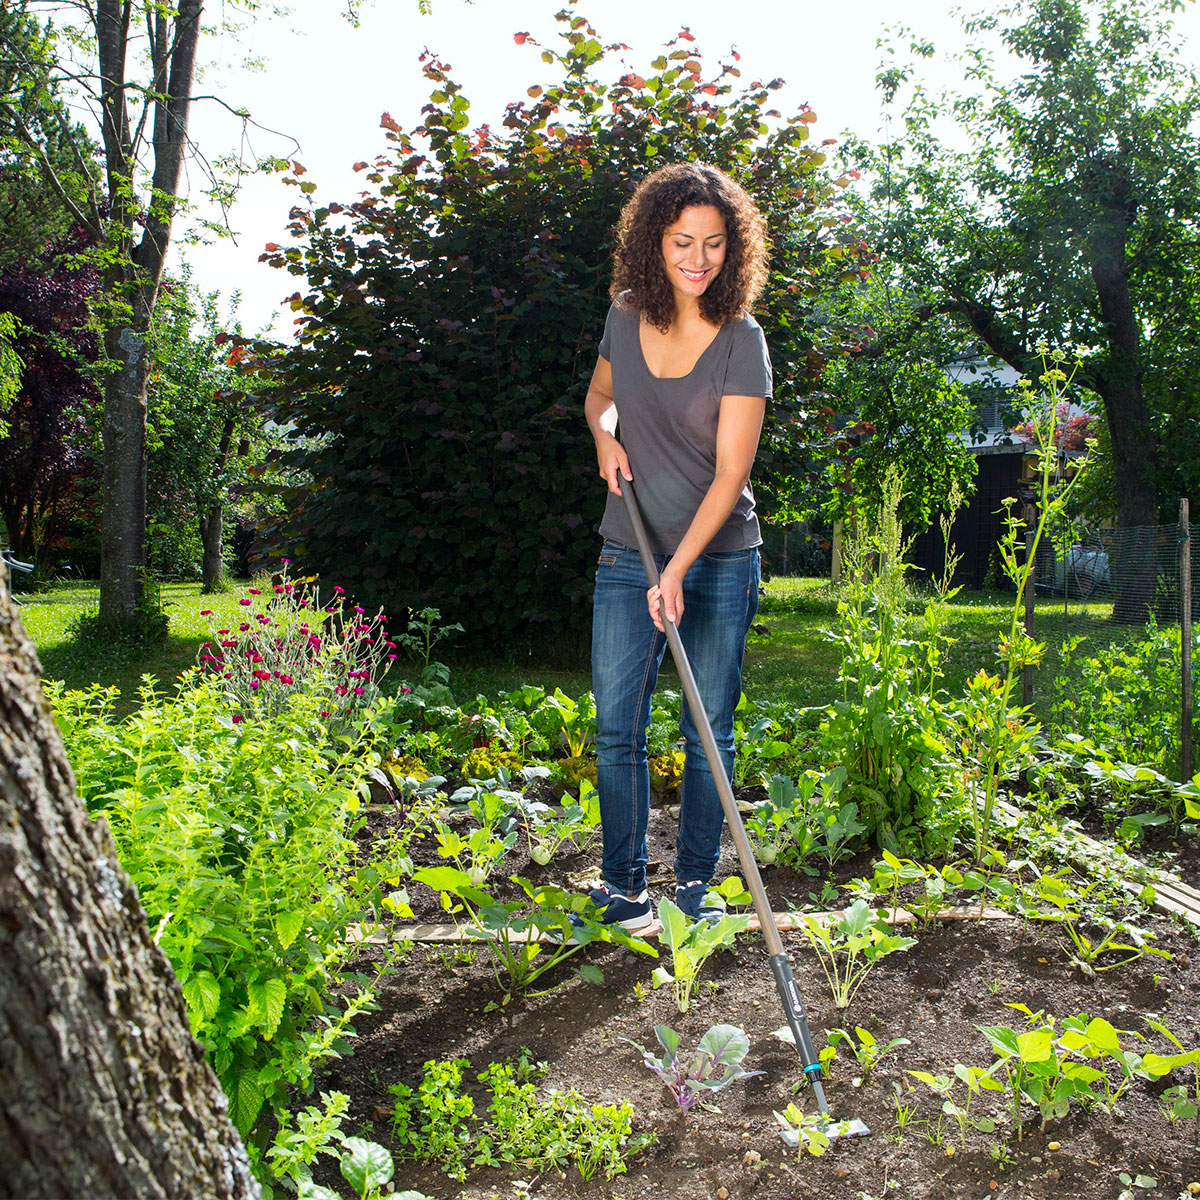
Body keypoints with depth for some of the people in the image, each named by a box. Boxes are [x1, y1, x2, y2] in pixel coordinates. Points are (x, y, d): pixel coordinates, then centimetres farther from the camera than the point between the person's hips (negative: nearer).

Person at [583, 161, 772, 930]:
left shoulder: (741, 341, -10)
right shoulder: (626, 317, 2)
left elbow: (730, 471, -16)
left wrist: (679, 569, -25)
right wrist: (605, 436, -1)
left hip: (720, 562, -3)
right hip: (629, 556, 3)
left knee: (710, 730, 5)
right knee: (617, 726, 0)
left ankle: (697, 881, 21)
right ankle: (624, 882, 16)